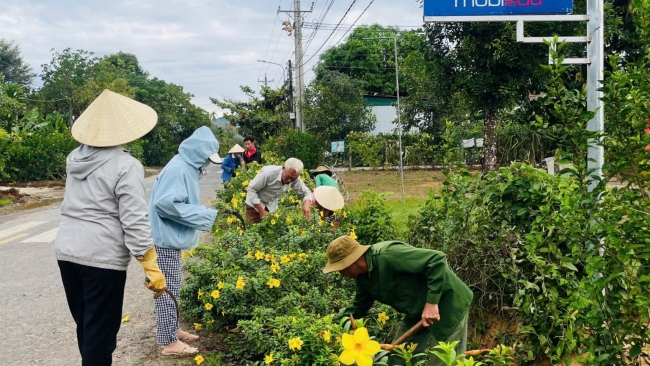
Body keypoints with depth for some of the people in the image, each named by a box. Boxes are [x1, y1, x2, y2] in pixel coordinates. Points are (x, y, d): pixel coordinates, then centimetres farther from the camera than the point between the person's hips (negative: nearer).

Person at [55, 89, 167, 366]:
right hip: (102, 257, -7)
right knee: (100, 331, 3)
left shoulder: (75, 157, 6)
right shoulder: (126, 166, -15)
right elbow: (134, 223, -18)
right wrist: (152, 268, -13)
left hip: (66, 250, 7)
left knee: (85, 325, 19)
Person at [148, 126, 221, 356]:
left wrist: (207, 215, 4)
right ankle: (169, 342, 8)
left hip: (171, 237, 10)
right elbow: (166, 203, -28)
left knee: (171, 287, 19)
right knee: (168, 289, -1)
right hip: (166, 238, -10)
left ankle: (171, 329, 31)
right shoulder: (178, 169, -19)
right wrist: (205, 215, -22)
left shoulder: (187, 167, 10)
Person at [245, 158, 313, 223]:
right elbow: (251, 190, -25)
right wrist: (261, 211, -26)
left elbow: (306, 192, -8)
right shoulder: (268, 173, -33)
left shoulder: (295, 178, -19)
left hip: (271, 206, 4)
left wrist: (306, 205, -31)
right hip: (255, 204, -4)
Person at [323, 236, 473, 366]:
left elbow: (437, 260, -32)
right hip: (418, 312, 9)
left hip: (447, 303, -9)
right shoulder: (363, 277, 0)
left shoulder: (388, 255, -29)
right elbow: (358, 308, 15)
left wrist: (431, 302, -32)